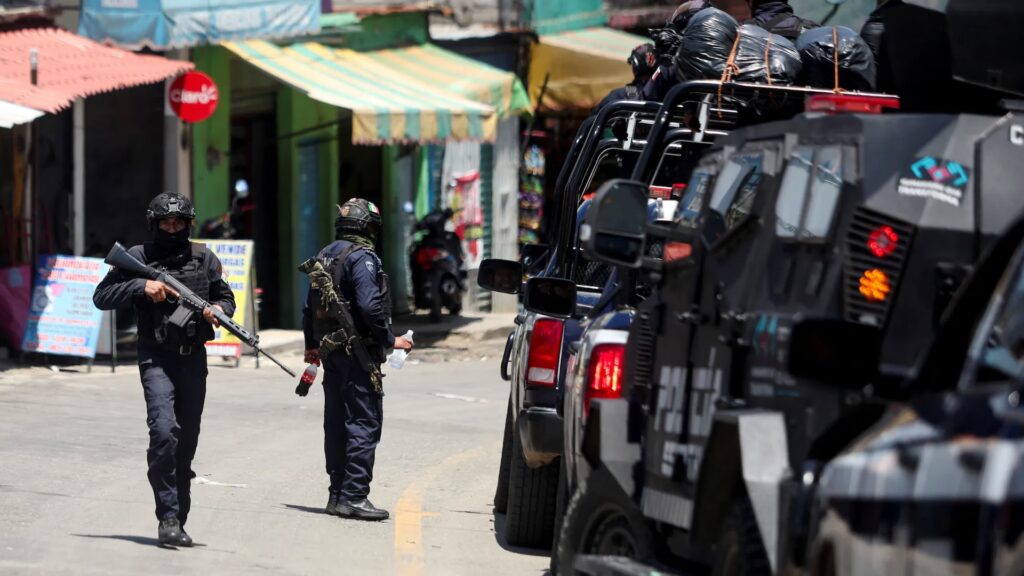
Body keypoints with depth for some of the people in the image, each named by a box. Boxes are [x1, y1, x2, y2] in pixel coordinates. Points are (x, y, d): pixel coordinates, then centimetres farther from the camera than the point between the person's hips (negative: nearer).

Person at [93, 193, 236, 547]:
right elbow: (101, 297, -2)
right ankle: (169, 518, -19)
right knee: (163, 431, -21)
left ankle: (177, 519, 18)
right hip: (156, 358, -4)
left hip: (194, 358, 4)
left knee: (186, 441, 8)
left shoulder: (203, 258, 9)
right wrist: (141, 287, -16)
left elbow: (226, 297, 19)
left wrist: (219, 310, -5)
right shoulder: (138, 257, 0)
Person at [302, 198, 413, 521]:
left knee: (337, 422, 14)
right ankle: (354, 496, -11)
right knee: (364, 422, -7)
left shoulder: (325, 256, 14)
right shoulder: (362, 258, -14)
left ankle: (338, 493, 19)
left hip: (330, 350, 9)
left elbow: (310, 306, 20)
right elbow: (370, 306, -24)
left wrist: (312, 345, 30)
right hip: (358, 354, -9)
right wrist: (390, 340, -14)